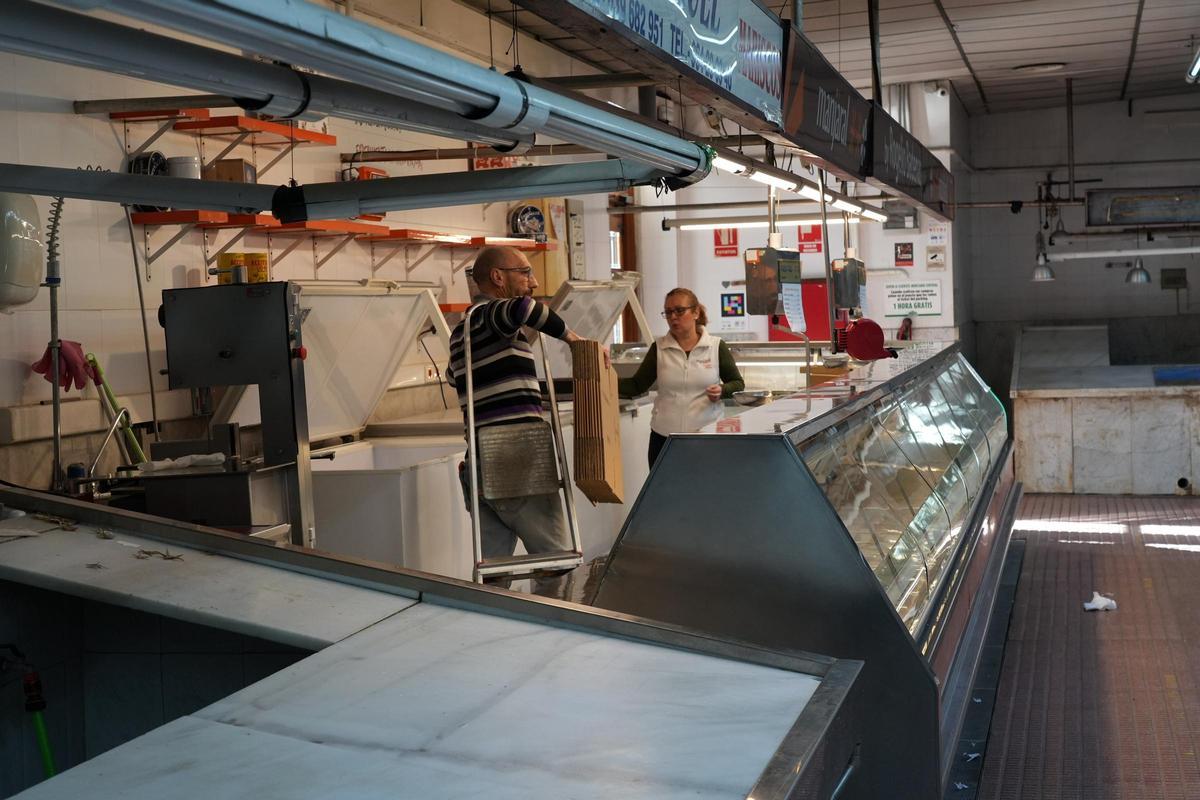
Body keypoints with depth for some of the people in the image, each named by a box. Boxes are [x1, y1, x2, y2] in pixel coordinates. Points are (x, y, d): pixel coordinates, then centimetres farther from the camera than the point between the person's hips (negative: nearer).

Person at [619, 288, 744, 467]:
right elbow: (637, 385, 2)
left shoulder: (716, 347, 1)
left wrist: (722, 391, -13)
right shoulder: (659, 348, 6)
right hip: (664, 437, 2)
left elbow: (738, 383, 9)